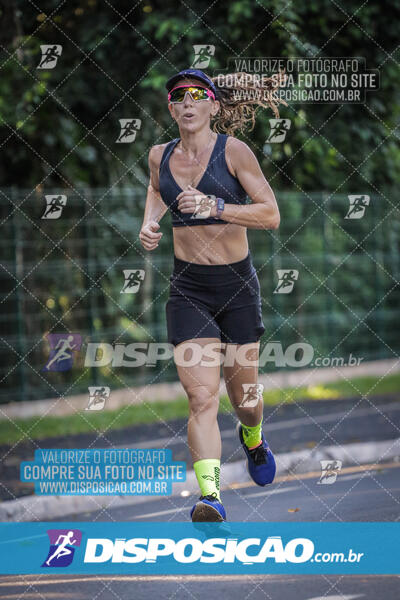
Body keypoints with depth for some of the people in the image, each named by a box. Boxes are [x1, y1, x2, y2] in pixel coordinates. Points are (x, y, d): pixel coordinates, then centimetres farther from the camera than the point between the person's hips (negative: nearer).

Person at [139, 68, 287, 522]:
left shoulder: (233, 151, -8)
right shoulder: (160, 156, 4)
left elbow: (271, 214, -13)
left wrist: (215, 207, -24)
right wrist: (149, 223, 10)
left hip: (237, 284, -1)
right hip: (187, 288, 2)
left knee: (242, 391, 14)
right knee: (201, 398, -14)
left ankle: (253, 438, 49)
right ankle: (210, 495, -24)